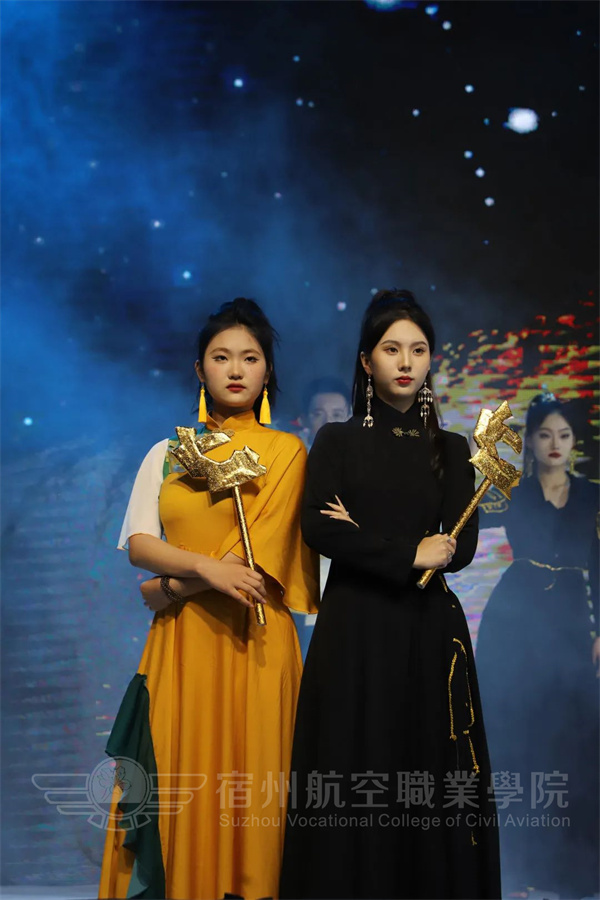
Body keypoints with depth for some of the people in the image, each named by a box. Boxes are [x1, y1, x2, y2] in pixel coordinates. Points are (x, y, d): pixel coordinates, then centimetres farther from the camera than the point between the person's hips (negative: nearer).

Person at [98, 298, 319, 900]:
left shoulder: (284, 451, 3)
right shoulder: (166, 455, 14)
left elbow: (258, 553, -7)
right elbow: (138, 543, 3)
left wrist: (170, 590, -6)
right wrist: (206, 567, -14)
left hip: (250, 640, -3)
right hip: (179, 645, 3)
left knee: (244, 782, -2)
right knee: (177, 788, 1)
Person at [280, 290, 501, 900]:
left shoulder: (450, 449, 11)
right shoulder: (337, 442, 7)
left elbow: (461, 546, -1)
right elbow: (317, 527, -9)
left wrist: (365, 537, -8)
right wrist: (409, 553, -12)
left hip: (428, 632, 2)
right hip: (354, 629, -2)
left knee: (431, 784, 0)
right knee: (349, 783, -4)